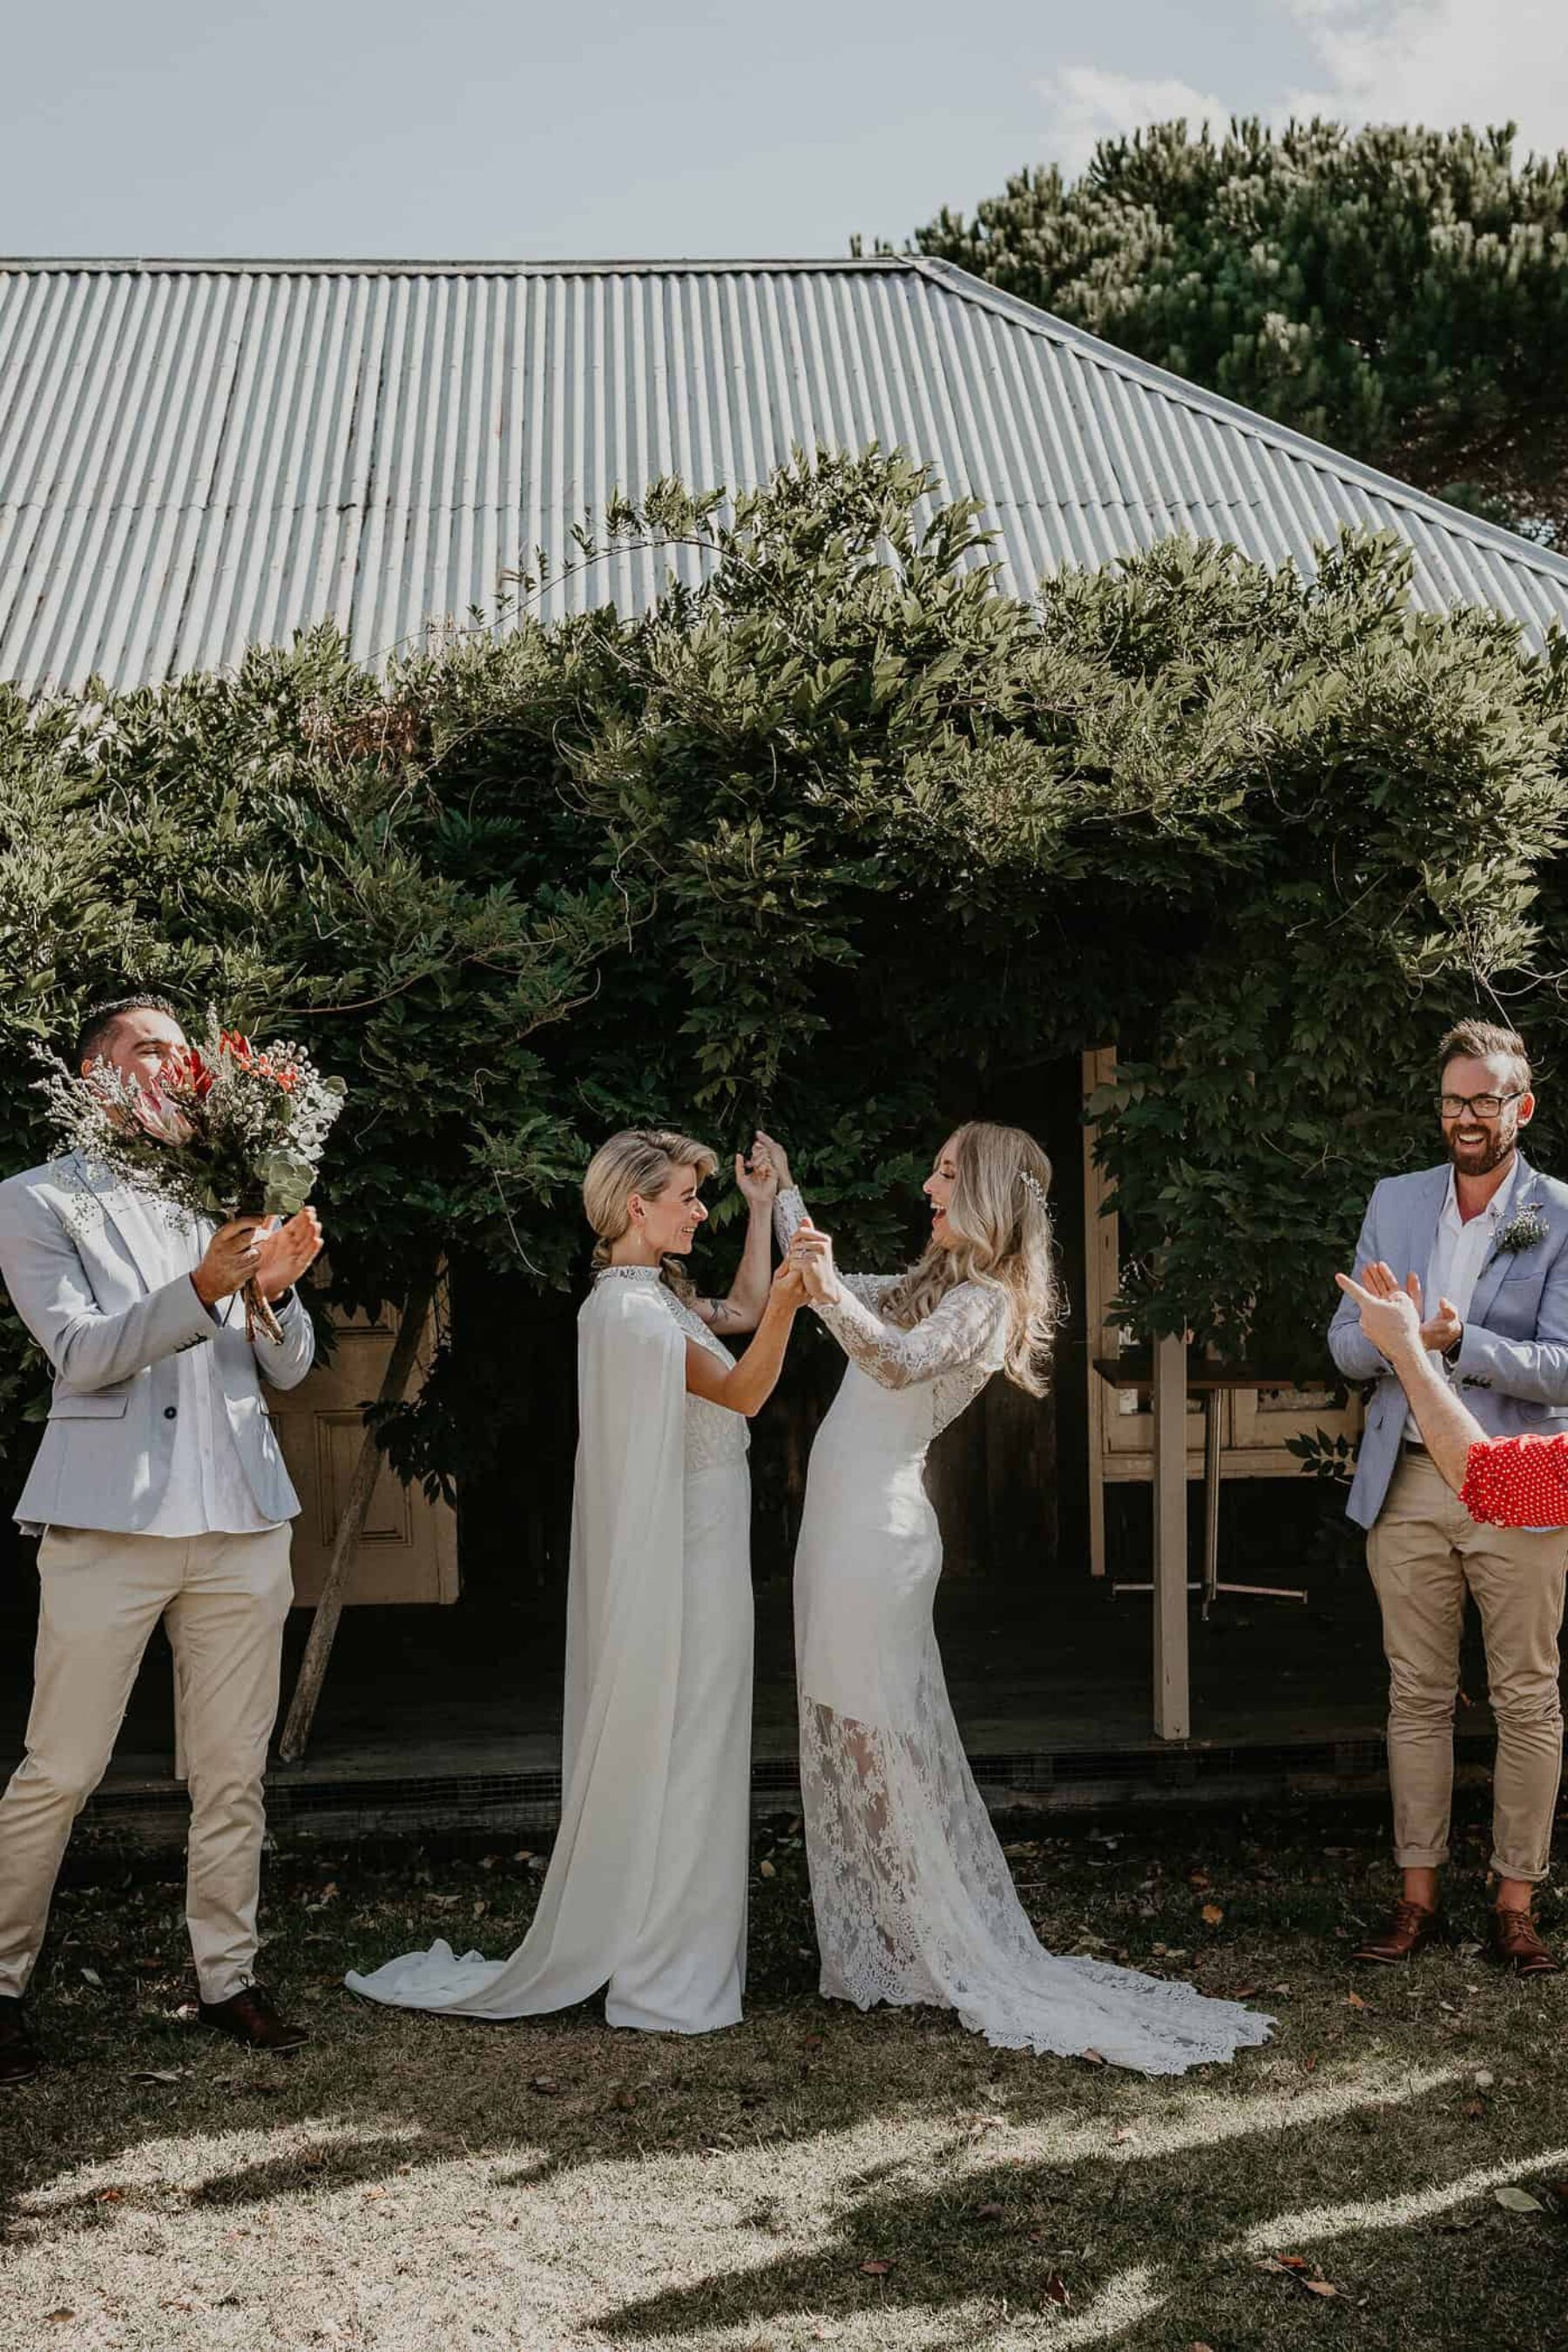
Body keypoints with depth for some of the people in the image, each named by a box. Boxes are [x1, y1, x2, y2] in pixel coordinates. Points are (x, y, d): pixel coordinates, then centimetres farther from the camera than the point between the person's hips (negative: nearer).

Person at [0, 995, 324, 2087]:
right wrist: (203, 1287, -23)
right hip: (110, 1520, -4)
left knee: (235, 1770, 8)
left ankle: (229, 1976, 19)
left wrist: (280, 1287, -9)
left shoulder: (227, 1198, 13)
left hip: (241, 1521, 4)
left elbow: (288, 1368, 12)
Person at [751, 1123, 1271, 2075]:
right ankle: (886, 1945, 21)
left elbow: (899, 1362, -31)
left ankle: (946, 1953, 4)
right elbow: (829, 1287, 32)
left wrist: (830, 1292, -48)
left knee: (880, 1742, -5)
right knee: (852, 1739, 12)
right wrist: (783, 1188, 29)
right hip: (845, 1523, 9)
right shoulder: (934, 1284, 18)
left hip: (879, 1529, -9)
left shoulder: (984, 1300, -11)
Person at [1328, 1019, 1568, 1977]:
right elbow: (1346, 1343, 7)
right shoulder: (1395, 1202, 8)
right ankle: (1418, 1897, 18)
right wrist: (1389, 1333, -16)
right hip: (1409, 1479, 3)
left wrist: (1455, 1340, -25)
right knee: (1418, 1696, 9)